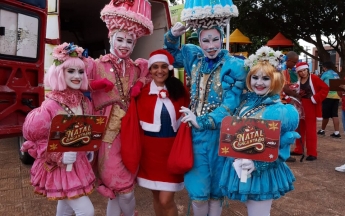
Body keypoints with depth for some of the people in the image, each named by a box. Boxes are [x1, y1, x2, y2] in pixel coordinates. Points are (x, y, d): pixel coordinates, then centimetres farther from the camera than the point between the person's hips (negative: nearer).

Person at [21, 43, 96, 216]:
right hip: (58, 167, -7)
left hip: (79, 164, 7)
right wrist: (59, 156, -23)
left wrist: (90, 149, 5)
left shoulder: (85, 102, 0)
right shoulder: (51, 105, -21)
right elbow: (34, 136, -17)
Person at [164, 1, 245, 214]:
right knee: (198, 191, 9)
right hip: (196, 134, 3)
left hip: (220, 134, -3)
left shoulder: (235, 66, -9)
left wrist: (203, 122, -14)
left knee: (216, 190, 13)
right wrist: (172, 36, 3)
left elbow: (231, 104, -13)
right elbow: (172, 54, 23)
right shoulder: (194, 56, 5)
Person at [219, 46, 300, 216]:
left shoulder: (280, 111, -15)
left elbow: (282, 150, -12)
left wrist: (257, 164, -22)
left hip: (262, 173, -6)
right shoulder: (245, 102, 2)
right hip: (240, 169, 6)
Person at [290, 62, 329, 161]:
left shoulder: (314, 78, -7)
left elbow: (325, 88, -13)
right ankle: (299, 149, 24)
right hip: (300, 106, 6)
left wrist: (316, 98, -17)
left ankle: (312, 153, 4)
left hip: (311, 107, -6)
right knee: (300, 129, 12)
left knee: (310, 130, -3)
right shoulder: (298, 80, 8)